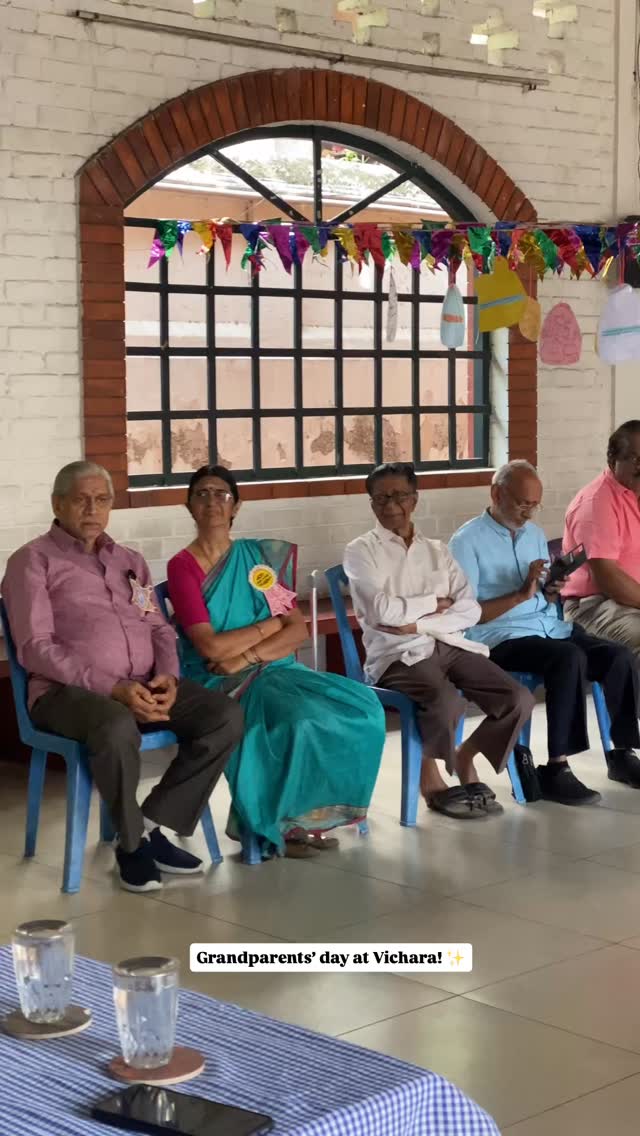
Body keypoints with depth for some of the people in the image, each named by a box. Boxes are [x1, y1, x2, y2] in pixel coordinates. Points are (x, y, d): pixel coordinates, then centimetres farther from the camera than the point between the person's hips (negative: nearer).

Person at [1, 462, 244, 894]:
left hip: (144, 685, 6)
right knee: (118, 728, -40)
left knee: (226, 716, -19)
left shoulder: (130, 561, 22)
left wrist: (167, 677, -5)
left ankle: (153, 825, -9)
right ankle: (133, 841, -13)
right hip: (69, 690, -6)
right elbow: (35, 648, -9)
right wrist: (112, 687, -19)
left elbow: (160, 629, 19)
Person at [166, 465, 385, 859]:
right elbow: (210, 647, -13)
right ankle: (277, 824, -10)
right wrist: (269, 624, -4)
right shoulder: (182, 567, -3)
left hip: (273, 669, 5)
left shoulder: (261, 556, 11)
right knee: (300, 718, -32)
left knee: (359, 706, -18)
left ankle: (308, 812, -6)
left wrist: (246, 656, -13)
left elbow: (298, 631, 2)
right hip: (216, 683, -5)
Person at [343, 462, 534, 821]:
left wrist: (419, 624, -9)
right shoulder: (361, 551, 5)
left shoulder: (437, 550, 18)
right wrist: (436, 602, 1)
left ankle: (465, 756, 10)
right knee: (447, 702, -35)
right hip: (399, 654, -5)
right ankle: (429, 774, -5)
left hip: (450, 645, 5)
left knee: (519, 700, -16)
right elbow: (383, 610, -11)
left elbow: (471, 611, 5)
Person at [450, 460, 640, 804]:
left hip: (551, 627, 7)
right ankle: (556, 769, -30)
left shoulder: (535, 535, 18)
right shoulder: (467, 541, -4)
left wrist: (552, 592, -3)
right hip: (502, 637, -7)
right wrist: (522, 594, -18)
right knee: (570, 658, -34)